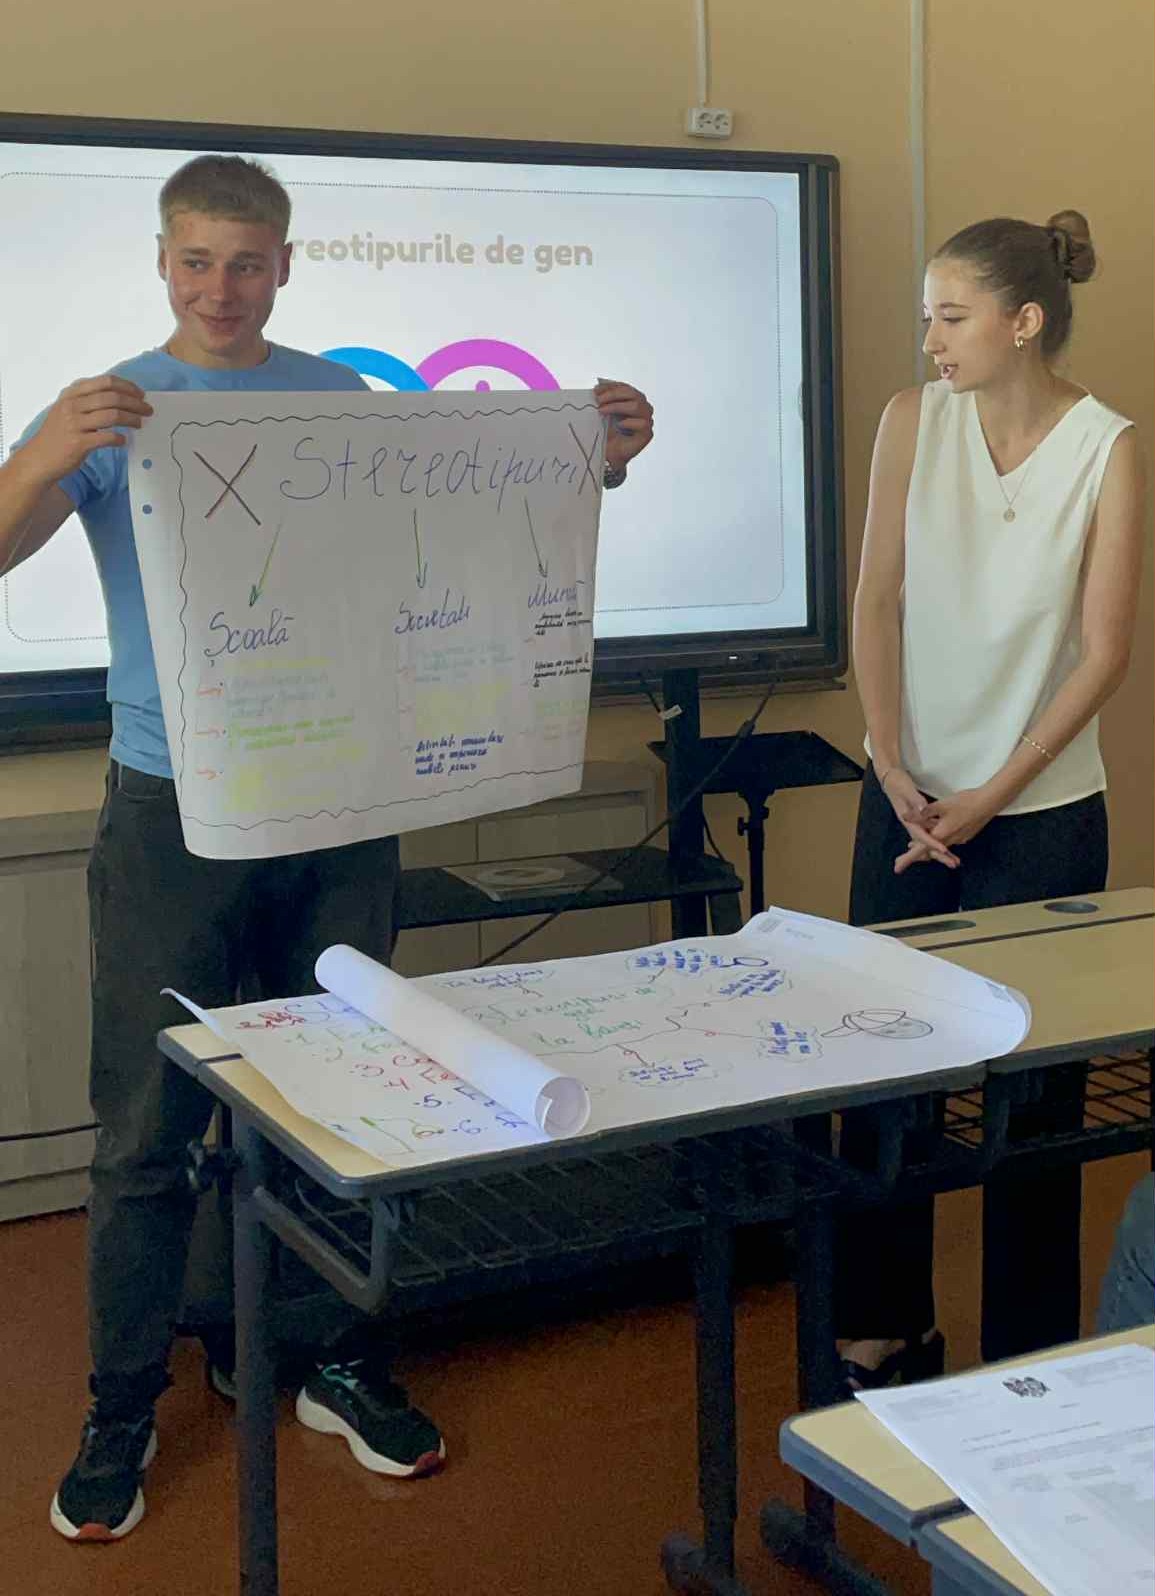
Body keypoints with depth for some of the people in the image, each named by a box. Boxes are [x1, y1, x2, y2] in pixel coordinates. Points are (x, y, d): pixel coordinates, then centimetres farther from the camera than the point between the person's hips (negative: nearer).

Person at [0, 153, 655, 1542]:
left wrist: (597, 456, -6)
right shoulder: (112, 411, 1)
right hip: (172, 812, -2)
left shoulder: (346, 401, 9)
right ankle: (122, 1411, 17)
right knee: (149, 1123, 2)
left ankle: (337, 1365, 28)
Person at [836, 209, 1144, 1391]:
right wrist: (896, 775, -11)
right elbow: (876, 604, -3)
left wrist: (991, 797, -12)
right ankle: (883, 1329, 26)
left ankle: (1028, 1357, 22)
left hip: (1040, 815, -3)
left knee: (1033, 1086, 5)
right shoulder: (913, 420, -1)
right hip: (907, 795, 3)